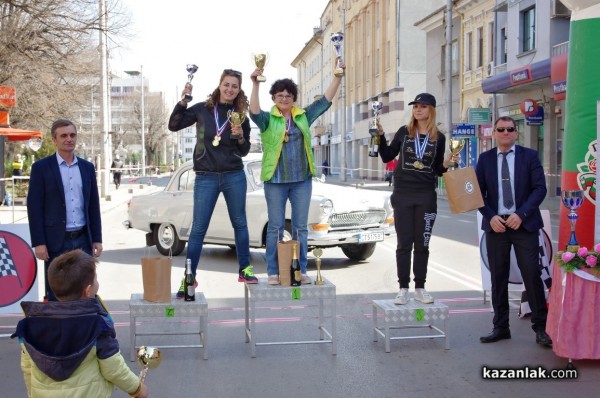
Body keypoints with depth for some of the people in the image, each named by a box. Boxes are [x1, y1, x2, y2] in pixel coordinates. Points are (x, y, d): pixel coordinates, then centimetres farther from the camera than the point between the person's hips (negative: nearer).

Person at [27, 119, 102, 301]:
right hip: (56, 241, -4)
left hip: (83, 239, 4)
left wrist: (97, 238, 7)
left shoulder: (87, 167, 10)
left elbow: (94, 205, 11)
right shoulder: (41, 167, -3)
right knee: (55, 293, 3)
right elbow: (34, 207, -6)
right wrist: (38, 243, -11)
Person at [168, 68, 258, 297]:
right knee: (198, 228, -1)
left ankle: (245, 269, 23)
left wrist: (241, 138, -13)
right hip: (206, 177, -2)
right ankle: (189, 276, 6)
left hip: (234, 177, 2)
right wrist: (183, 101, -10)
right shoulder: (202, 109, 1)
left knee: (240, 224, 11)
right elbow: (173, 126, -1)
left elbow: (244, 152, 7)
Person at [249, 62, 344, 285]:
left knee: (300, 227, 8)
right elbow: (254, 111, -20)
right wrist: (255, 85, -32)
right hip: (275, 181, -3)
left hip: (302, 180, 3)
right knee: (276, 227, 3)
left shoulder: (304, 116, 8)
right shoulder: (267, 119, 0)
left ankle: (301, 271, 16)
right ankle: (273, 272, 10)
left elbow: (326, 100, 5)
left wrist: (338, 77, -3)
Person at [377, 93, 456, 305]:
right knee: (404, 243, 2)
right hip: (402, 194, 0)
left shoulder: (438, 137, 4)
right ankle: (403, 288, 8)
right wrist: (381, 137, -6)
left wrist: (447, 163, -11)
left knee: (422, 243, 6)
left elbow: (437, 170, 8)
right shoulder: (404, 132, 3)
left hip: (426, 195, 0)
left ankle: (420, 288, 15)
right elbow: (387, 157, 5)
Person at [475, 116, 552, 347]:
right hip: (495, 224, 2)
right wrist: (491, 217, -9)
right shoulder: (485, 159, 8)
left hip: (524, 224, -2)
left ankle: (541, 328, 5)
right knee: (498, 277, 6)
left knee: (532, 275, -5)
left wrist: (521, 214, -15)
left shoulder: (529, 156, 2)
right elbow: (479, 192, 6)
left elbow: (540, 188, -4)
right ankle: (500, 327, 15)